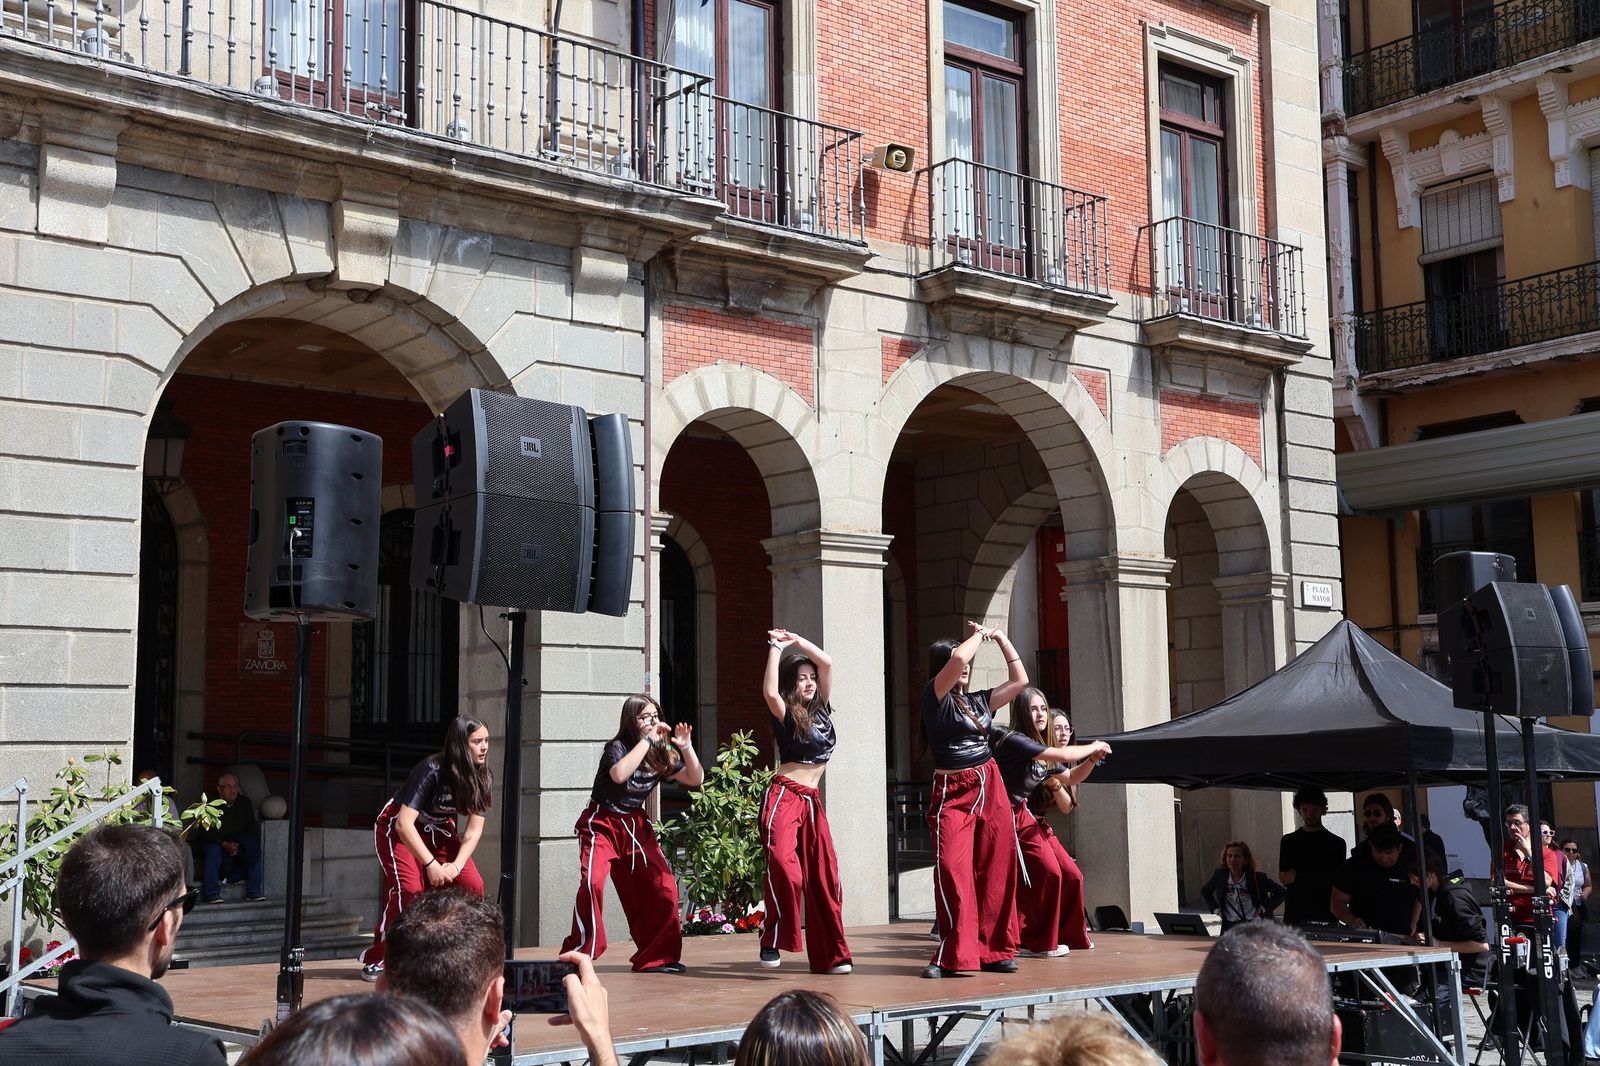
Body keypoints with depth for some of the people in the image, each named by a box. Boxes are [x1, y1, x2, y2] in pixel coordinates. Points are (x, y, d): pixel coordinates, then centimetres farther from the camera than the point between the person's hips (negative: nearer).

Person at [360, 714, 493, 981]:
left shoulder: (482, 777, -15)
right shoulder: (432, 770, -32)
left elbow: (474, 830, -14)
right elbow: (404, 824, -35)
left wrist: (456, 865, -29)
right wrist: (431, 864, -39)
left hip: (439, 831, 5)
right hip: (399, 828, -5)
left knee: (472, 885, -12)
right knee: (409, 890, -23)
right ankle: (376, 961, -8)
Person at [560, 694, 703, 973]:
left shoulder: (662, 754, 4)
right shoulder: (617, 747, -13)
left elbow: (696, 779, 5)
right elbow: (619, 774, -35)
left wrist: (686, 747, -10)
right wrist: (647, 740, -28)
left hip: (635, 825, 6)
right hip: (602, 825, -6)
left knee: (663, 886, -3)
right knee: (592, 882, -26)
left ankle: (657, 957, 12)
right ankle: (576, 956, -15)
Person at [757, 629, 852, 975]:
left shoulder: (821, 707, 13)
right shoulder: (785, 714, -3)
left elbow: (826, 661, 7)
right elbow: (770, 692, -25)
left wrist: (796, 640, 7)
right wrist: (777, 647, -16)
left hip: (812, 800, 6)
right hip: (783, 796, -6)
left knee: (824, 875, 3)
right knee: (783, 863, -26)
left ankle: (831, 955, 8)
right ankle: (772, 941, -17)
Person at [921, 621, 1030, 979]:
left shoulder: (979, 701, 15)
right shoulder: (935, 696, -3)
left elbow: (1020, 681, 21)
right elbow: (958, 658, -18)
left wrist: (1002, 640, 18)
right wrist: (979, 635, -1)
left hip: (991, 788, 6)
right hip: (953, 793, -6)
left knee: (995, 870, 5)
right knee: (952, 869, -17)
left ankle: (994, 950, 13)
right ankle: (954, 955, -11)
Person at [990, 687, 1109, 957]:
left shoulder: (1040, 749, 11)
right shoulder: (1013, 741, -18)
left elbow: (1071, 778, 21)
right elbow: (1063, 755, -25)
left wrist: (1092, 759, 3)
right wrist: (1093, 747, -7)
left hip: (1033, 820, 9)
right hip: (1014, 818, -9)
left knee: (1072, 875, 5)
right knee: (1049, 872, -15)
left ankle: (1068, 935, 22)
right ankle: (1037, 942, -1)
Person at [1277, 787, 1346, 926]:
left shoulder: (1337, 843, 5)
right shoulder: (1288, 841, 10)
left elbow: (1337, 881, -4)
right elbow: (1285, 879, 2)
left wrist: (1298, 878, -9)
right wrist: (1320, 880, -9)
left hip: (1326, 915, -1)